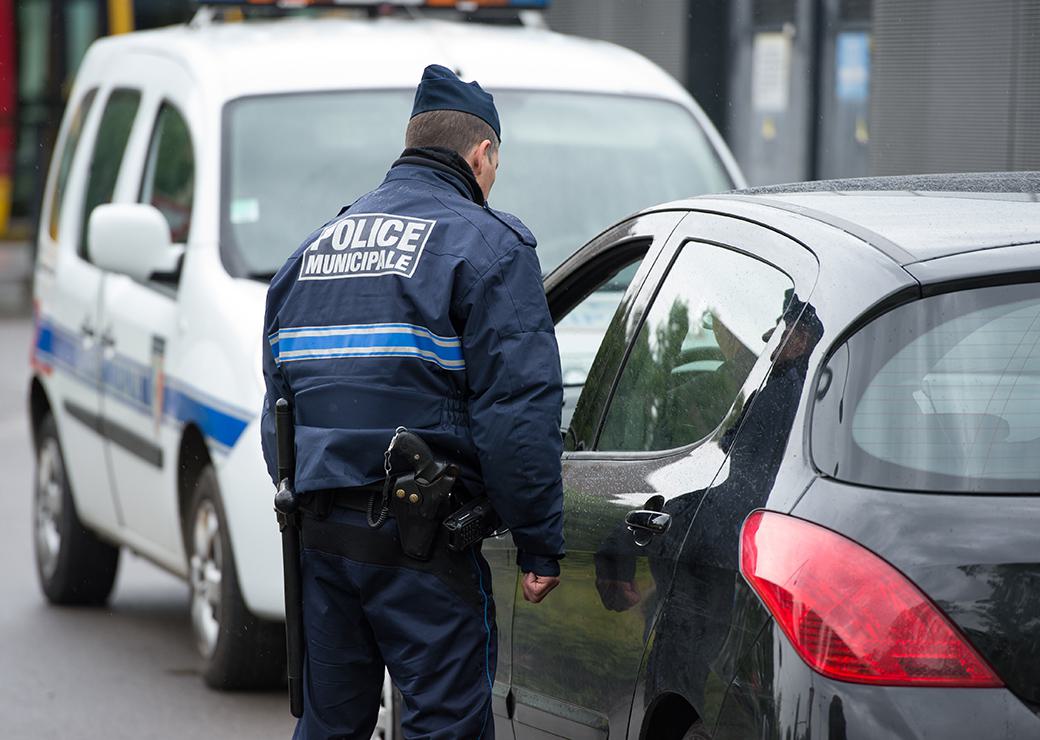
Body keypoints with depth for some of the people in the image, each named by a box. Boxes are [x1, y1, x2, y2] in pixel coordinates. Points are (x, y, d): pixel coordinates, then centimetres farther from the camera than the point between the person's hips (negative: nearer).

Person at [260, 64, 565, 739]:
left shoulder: (317, 246, 18)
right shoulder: (486, 246, -4)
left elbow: (279, 403, 19)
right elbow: (518, 411, -13)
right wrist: (541, 546, -9)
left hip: (319, 531, 7)